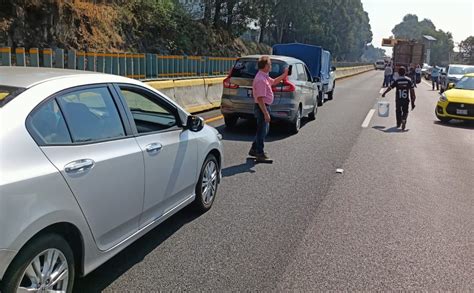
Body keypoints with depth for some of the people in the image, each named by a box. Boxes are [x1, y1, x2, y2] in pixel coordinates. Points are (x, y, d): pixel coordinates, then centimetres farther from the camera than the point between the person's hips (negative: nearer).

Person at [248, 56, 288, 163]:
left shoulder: (265, 77, 10)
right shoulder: (261, 79, -22)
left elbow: (273, 82, 30)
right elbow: (260, 98, -27)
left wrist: (284, 75, 20)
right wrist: (266, 113, -28)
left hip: (265, 106, 10)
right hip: (262, 107, -10)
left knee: (263, 130, 20)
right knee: (262, 131, -2)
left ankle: (254, 150, 31)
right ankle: (260, 155, 7)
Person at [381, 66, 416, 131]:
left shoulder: (396, 81, -6)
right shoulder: (409, 80, -2)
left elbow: (390, 88, -2)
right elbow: (412, 90, -1)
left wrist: (384, 93, 14)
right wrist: (413, 100, 6)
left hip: (398, 99, 0)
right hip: (406, 99, 0)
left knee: (398, 111, 17)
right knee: (405, 111, 10)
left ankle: (398, 124, 25)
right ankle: (404, 119, -20)